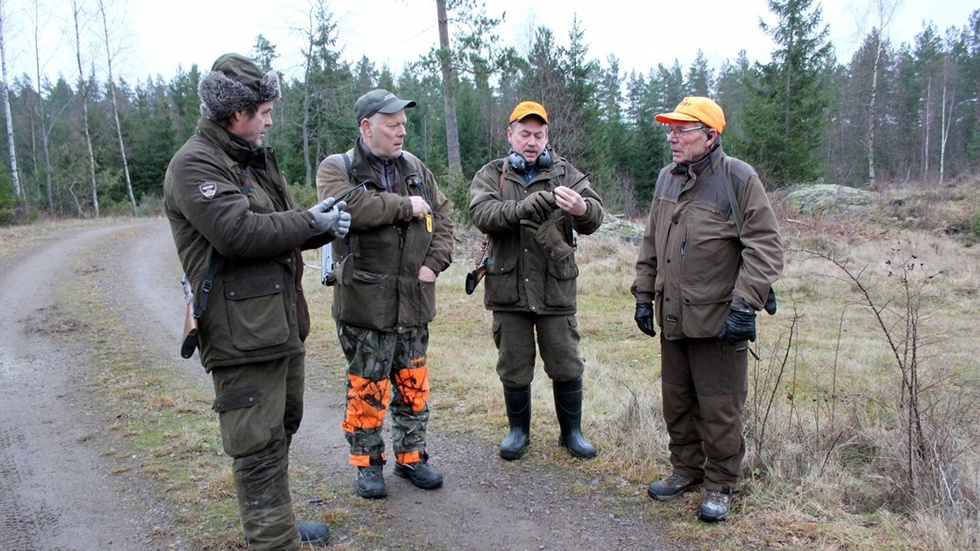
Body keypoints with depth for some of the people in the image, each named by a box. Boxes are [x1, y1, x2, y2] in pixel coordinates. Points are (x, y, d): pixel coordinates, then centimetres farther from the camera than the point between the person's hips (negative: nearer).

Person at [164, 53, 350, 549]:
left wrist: (323, 226, 3)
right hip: (242, 333, -10)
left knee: (282, 428, 21)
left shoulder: (252, 159, 18)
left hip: (281, 324, 11)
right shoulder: (195, 165, -13)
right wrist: (310, 222, -15)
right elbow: (238, 231, -26)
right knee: (259, 447, -5)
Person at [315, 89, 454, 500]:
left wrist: (434, 262, -2)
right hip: (364, 302, -5)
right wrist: (406, 206, -17)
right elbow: (347, 206, -25)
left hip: (414, 300, 5)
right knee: (367, 388, 5)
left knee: (413, 384, 13)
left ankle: (411, 456, 29)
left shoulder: (415, 168, 13)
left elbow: (442, 215, 13)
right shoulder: (337, 168, -4)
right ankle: (368, 463, 23)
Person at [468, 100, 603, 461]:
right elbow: (481, 213, -16)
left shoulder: (566, 174, 5)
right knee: (514, 367, 12)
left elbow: (595, 217, -11)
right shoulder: (491, 175, 5)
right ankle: (518, 430, 32)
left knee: (566, 365, 8)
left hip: (556, 287, 0)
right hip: (508, 287, 0)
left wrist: (582, 208, -36)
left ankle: (571, 431, 28)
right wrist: (523, 208, -33)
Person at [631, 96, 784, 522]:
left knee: (719, 409, 5)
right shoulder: (667, 179, 10)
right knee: (676, 402, 17)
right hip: (672, 319, 6)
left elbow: (765, 247, -13)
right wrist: (644, 295, 14)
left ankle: (720, 485, 23)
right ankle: (686, 469, 36)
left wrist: (744, 305, -19)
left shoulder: (739, 179, -10)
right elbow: (651, 245, 18)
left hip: (719, 322, -6)